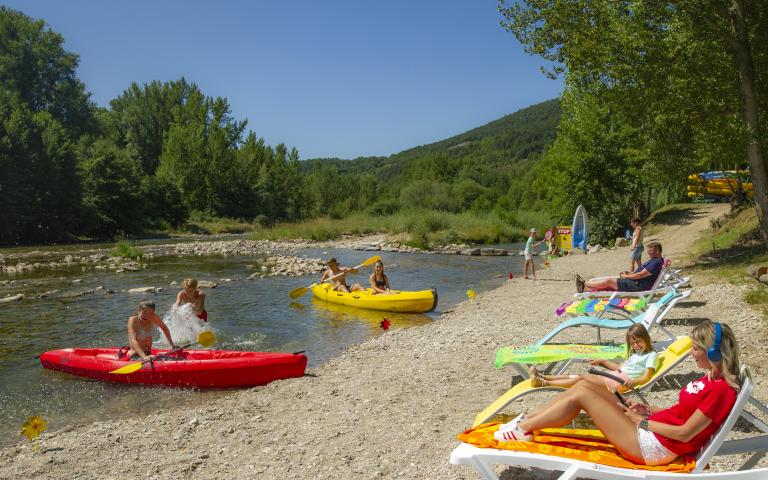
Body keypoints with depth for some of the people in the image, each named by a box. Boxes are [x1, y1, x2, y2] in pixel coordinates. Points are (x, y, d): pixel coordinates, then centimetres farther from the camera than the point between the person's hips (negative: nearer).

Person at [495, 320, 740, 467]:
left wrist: (643, 421, -11)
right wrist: (647, 410, 6)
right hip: (650, 428, 10)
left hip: (653, 446, -9)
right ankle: (527, 419, 7)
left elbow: (685, 433, -19)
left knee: (582, 394, -14)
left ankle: (523, 428, -2)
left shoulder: (722, 390, -18)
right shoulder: (710, 379, 11)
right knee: (584, 385, 0)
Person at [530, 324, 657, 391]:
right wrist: (603, 362, 30)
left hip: (623, 382, -8)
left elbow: (646, 378, -11)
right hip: (616, 376, 8)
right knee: (581, 376, -2)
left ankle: (544, 383, -21)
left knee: (583, 378, -17)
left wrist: (633, 382, -30)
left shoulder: (651, 355, 1)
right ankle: (543, 377, -5)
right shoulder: (635, 355, 27)